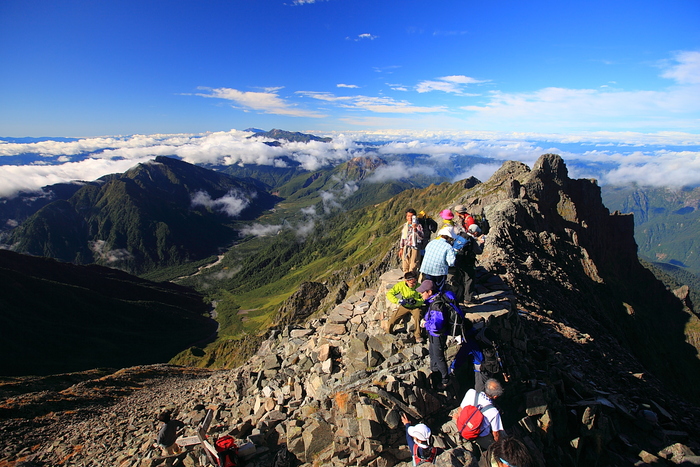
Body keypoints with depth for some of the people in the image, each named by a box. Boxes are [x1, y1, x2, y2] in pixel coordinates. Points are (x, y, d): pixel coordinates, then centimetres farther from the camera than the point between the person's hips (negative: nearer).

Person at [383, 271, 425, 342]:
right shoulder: (401, 285, -17)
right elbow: (389, 294, -16)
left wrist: (415, 302, -31)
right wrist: (398, 301, -30)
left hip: (415, 307, -1)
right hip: (404, 306, 2)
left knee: (417, 317, -33)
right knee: (392, 320, -11)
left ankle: (417, 336, -11)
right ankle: (388, 334, 19)